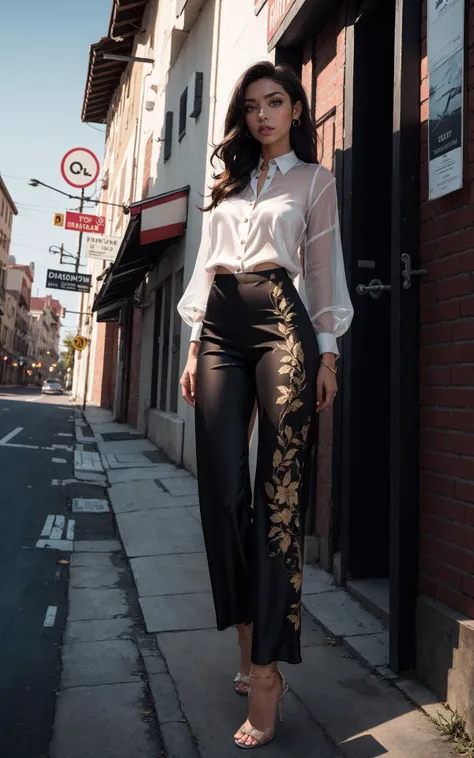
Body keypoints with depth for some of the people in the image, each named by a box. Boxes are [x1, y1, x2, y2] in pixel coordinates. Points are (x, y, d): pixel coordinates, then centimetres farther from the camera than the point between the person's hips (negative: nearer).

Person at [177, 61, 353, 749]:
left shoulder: (314, 180, 16)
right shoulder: (228, 184, 24)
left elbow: (325, 267, 9)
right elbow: (206, 267, 18)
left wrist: (327, 352, -1)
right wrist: (195, 346, 8)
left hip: (281, 323, -4)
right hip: (220, 329, 4)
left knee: (279, 491, -10)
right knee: (223, 489, -2)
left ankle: (266, 671, -3)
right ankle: (249, 642, 13)